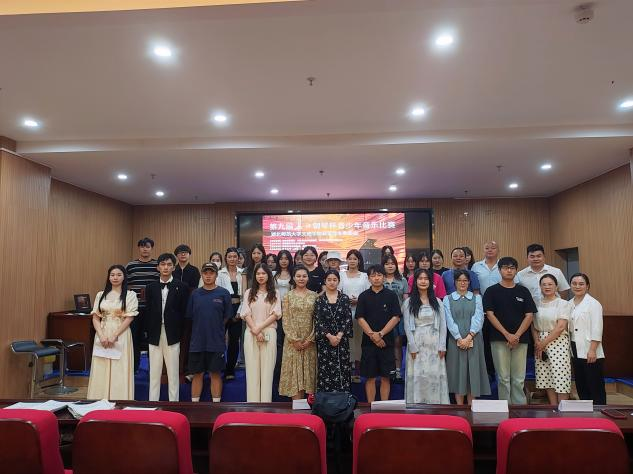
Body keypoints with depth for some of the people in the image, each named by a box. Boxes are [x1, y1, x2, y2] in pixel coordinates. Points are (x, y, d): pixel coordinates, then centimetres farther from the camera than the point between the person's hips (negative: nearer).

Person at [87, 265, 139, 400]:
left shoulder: (130, 295, -1)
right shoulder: (101, 295, 10)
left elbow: (129, 318, -7)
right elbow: (95, 318, 5)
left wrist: (114, 336, -13)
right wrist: (101, 336, -9)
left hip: (121, 336, -3)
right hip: (102, 336, 3)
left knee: (119, 372, -1)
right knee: (100, 372, 5)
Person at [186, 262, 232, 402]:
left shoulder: (223, 293, -2)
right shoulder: (195, 294, 4)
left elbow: (227, 317, 3)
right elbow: (190, 316, 10)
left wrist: (216, 328, 6)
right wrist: (201, 328, 9)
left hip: (216, 342, -2)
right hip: (197, 342, 2)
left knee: (215, 374, 6)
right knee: (197, 374, 9)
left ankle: (216, 405, 16)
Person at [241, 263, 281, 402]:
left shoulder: (275, 293, 9)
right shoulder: (249, 293, 13)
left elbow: (275, 314, -1)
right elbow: (246, 314, 3)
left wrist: (260, 328, -11)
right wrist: (255, 331, -10)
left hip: (269, 333, -1)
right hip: (251, 333, 1)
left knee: (267, 369, -2)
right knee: (252, 368, 1)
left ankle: (266, 401, 3)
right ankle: (252, 401, 6)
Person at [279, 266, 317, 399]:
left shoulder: (314, 296, 4)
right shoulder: (288, 296, 2)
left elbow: (317, 319, 0)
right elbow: (286, 320, -2)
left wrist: (310, 339, -8)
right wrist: (294, 340, -10)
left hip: (309, 340, 1)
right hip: (293, 340, -1)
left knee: (308, 369, 5)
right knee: (294, 370, 0)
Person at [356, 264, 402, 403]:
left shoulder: (391, 295, 3)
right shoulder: (364, 296, 5)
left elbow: (396, 317, -3)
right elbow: (360, 318, 0)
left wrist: (380, 334, -11)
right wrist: (372, 335, -10)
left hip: (386, 341, -1)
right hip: (369, 341, 1)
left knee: (385, 377, 6)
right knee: (370, 377, 5)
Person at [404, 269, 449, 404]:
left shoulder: (437, 302, 7)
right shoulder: (409, 302, 2)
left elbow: (442, 324, 4)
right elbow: (407, 326, -2)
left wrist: (442, 346, -3)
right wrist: (412, 346, -8)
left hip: (434, 344, 2)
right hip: (417, 343, -1)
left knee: (435, 375, 2)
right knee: (417, 375, 0)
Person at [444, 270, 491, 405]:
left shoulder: (476, 298, 10)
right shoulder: (448, 299, 6)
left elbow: (478, 319, -2)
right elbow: (449, 320, -2)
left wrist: (469, 337, -14)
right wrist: (459, 339, -13)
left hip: (474, 340, 1)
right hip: (456, 340, -1)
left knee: (473, 370, 2)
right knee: (458, 370, 1)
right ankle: (459, 406, 9)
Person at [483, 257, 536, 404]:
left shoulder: (523, 291, 9)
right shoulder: (492, 291, 3)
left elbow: (529, 315, 4)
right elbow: (490, 314, -4)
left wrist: (517, 335, -8)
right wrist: (507, 334, -11)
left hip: (520, 340, 2)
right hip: (499, 339, -2)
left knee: (519, 379, 5)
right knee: (503, 378, 2)